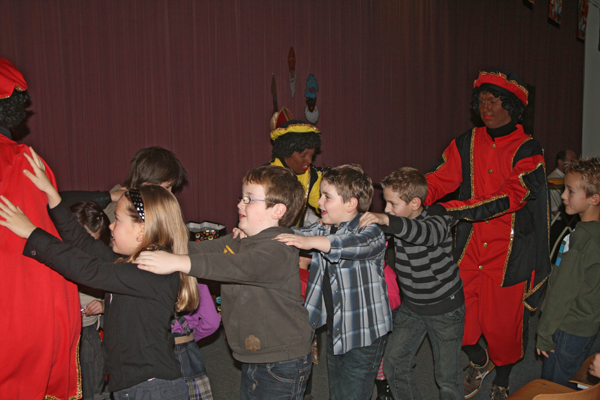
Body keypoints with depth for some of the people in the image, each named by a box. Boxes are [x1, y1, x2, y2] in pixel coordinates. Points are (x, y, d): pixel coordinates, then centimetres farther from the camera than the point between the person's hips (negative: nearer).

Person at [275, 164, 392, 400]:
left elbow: (357, 243, -38)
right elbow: (295, 235, 0)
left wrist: (311, 242, -50)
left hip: (365, 332, -7)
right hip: (334, 328, 7)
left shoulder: (371, 232, -18)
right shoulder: (324, 229, 5)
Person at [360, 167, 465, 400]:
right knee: (394, 362, 6)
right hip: (411, 306, 6)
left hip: (445, 308, -6)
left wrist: (387, 221, -61)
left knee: (447, 375, 4)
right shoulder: (395, 223, -4)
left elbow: (425, 233, -47)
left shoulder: (437, 220, -23)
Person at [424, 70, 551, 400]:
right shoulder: (468, 144, 4)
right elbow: (437, 180, -4)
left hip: (510, 249, -3)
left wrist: (452, 209, -31)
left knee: (503, 321, 6)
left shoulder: (527, 149, -8)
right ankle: (479, 361, 34)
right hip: (472, 243, 3)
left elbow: (511, 196, -22)